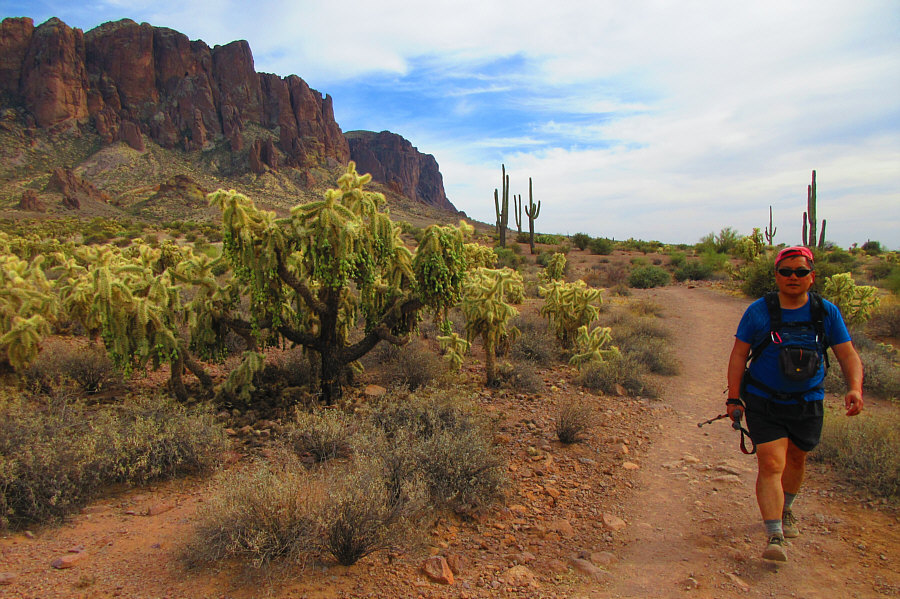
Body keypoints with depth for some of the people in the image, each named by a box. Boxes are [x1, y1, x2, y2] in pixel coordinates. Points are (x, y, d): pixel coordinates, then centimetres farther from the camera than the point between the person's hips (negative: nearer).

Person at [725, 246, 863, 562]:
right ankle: (774, 536, -8)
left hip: (808, 403, 3)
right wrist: (734, 398, -9)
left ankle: (784, 509, 46)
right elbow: (739, 355, -4)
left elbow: (848, 355, 1)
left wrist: (855, 388, -18)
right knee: (771, 465, -11)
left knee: (796, 459, 20)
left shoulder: (827, 312, -2)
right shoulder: (758, 311, -8)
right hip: (764, 402, -3)